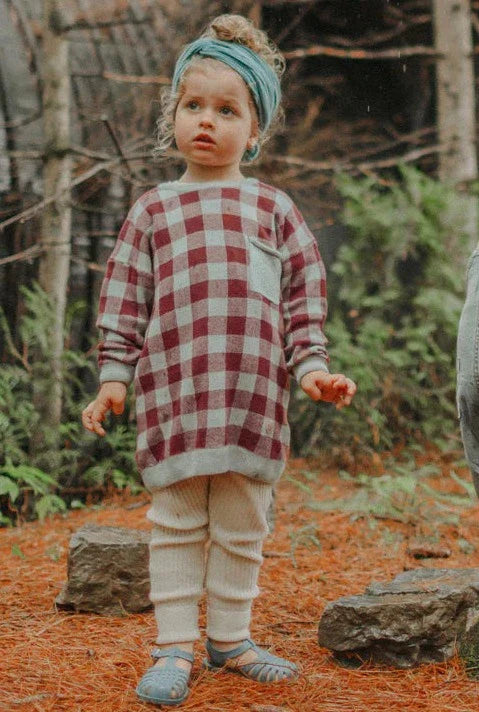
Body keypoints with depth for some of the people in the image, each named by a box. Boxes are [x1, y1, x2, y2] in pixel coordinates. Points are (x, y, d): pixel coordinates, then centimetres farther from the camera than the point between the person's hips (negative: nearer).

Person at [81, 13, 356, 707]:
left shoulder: (273, 207, 11)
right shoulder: (153, 209, 10)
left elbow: (304, 293, 11)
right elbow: (124, 298, 10)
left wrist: (312, 367, 2)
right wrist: (114, 377, 4)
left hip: (254, 390, 1)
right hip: (173, 389, 0)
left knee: (242, 525, 8)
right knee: (177, 521, 3)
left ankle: (230, 638, 21)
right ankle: (175, 645, 11)